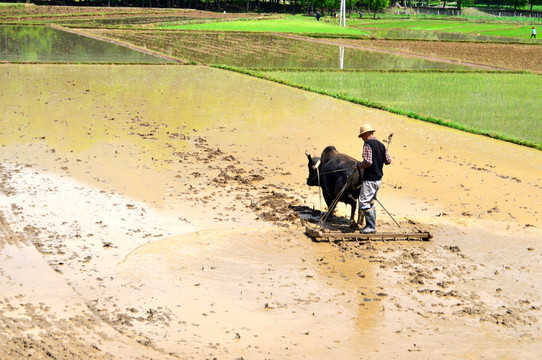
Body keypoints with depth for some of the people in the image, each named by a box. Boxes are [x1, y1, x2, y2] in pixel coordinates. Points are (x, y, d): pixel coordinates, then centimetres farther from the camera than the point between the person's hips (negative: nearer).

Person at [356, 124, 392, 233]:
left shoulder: (367, 144, -14)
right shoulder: (381, 145, 10)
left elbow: (368, 161, -24)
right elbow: (388, 161, 12)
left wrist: (359, 165, -6)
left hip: (370, 180, -9)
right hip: (378, 179, 9)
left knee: (363, 202, -7)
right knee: (370, 202, 16)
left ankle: (371, 226, -8)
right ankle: (371, 225, 19)